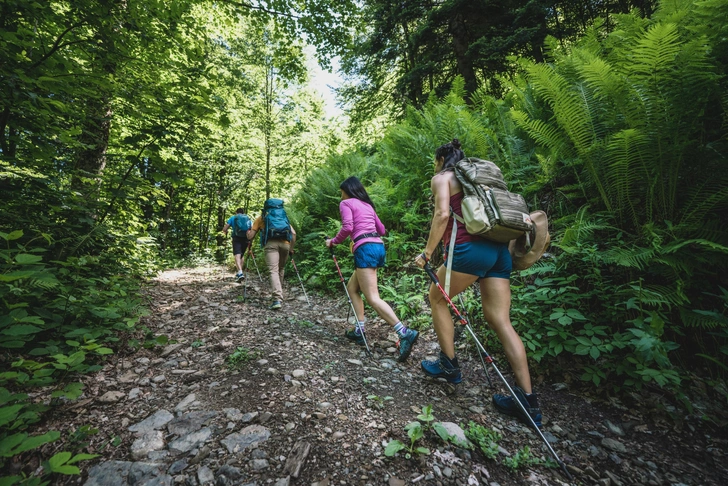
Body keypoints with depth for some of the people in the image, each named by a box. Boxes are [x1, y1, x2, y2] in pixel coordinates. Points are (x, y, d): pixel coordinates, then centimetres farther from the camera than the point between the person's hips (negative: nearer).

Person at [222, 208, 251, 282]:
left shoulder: (233, 218, 10)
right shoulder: (248, 218, 15)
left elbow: (224, 229, 1)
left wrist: (226, 233, 23)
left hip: (237, 238, -3)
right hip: (245, 239, 3)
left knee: (237, 255, -12)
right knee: (242, 255, 19)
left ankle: (240, 273, -30)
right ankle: (239, 272, 22)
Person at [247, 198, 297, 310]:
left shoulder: (261, 218, 23)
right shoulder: (284, 216, 30)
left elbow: (250, 236, 18)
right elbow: (293, 233, 17)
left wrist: (248, 231, 40)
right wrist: (291, 249, 23)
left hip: (271, 244, -3)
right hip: (284, 244, 3)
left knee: (273, 271, -10)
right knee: (280, 270, 20)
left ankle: (277, 300, -24)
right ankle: (279, 294, 28)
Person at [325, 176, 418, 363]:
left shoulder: (346, 203, 5)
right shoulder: (367, 205, 25)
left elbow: (347, 227, -11)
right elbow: (381, 230, 23)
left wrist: (333, 241, 3)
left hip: (365, 249, -8)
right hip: (378, 247, 8)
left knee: (372, 298, -10)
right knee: (352, 288, 19)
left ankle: (405, 333, -20)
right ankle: (359, 330, 17)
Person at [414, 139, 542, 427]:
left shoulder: (441, 177, 6)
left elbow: (442, 214, -11)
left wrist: (427, 253, -9)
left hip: (470, 248, -7)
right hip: (499, 250, 8)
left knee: (436, 298, 13)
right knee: (500, 321, 6)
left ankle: (449, 366, 18)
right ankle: (528, 400, 8)